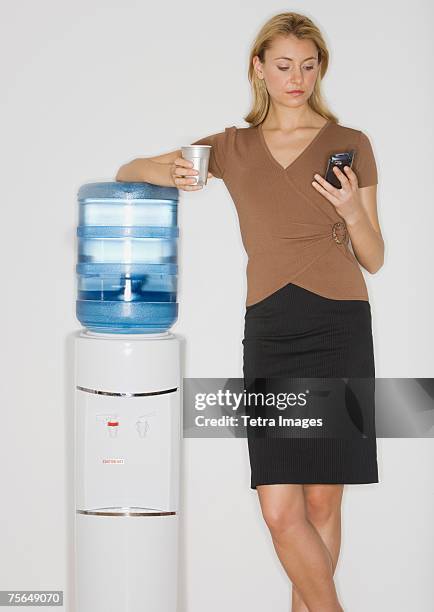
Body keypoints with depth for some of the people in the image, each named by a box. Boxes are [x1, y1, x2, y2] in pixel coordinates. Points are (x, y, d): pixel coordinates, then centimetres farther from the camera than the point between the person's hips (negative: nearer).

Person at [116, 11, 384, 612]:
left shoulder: (350, 145, 8)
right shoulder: (232, 148, 14)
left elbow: (373, 259, 10)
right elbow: (127, 170, 18)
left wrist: (352, 210, -11)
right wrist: (166, 173, -5)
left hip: (338, 326, -1)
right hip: (268, 330, 2)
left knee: (321, 500, 2)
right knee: (280, 510, -8)